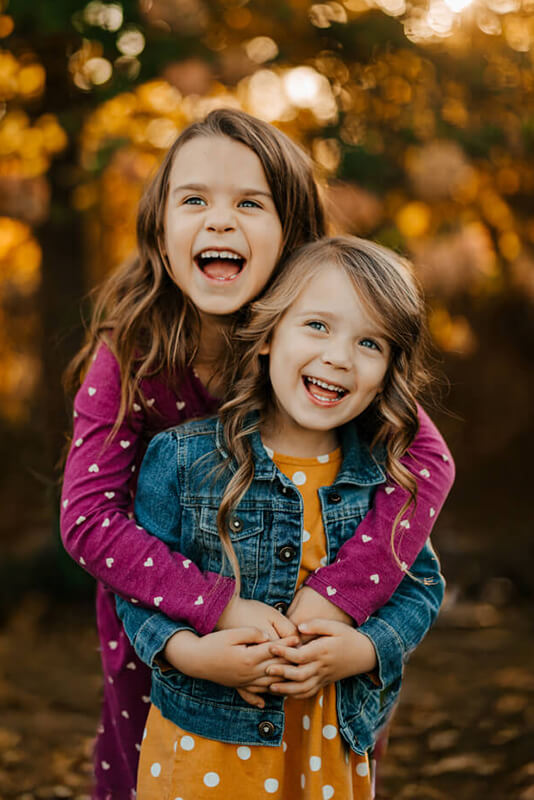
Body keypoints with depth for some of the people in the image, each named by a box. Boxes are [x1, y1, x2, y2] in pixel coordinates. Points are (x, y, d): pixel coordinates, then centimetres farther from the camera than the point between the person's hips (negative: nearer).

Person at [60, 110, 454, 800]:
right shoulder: (128, 354, -20)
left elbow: (428, 459, -27)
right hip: (157, 630, 0)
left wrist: (334, 595, -37)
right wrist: (220, 606, -36)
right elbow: (87, 516, -26)